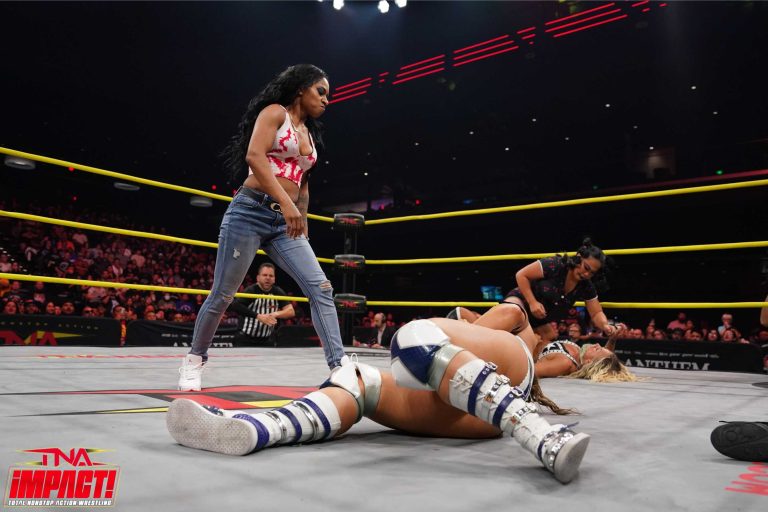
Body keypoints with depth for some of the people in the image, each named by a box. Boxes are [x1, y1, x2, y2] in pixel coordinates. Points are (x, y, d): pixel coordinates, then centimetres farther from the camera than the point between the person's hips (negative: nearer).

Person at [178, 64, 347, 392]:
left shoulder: (310, 135, 20)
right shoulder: (275, 112, 0)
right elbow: (254, 156, -17)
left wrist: (302, 225, 20)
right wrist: (286, 202, -26)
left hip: (284, 223, 7)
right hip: (251, 211, -6)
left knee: (321, 289, -9)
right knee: (223, 294, 2)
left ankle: (339, 366, -9)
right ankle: (194, 361, 23)